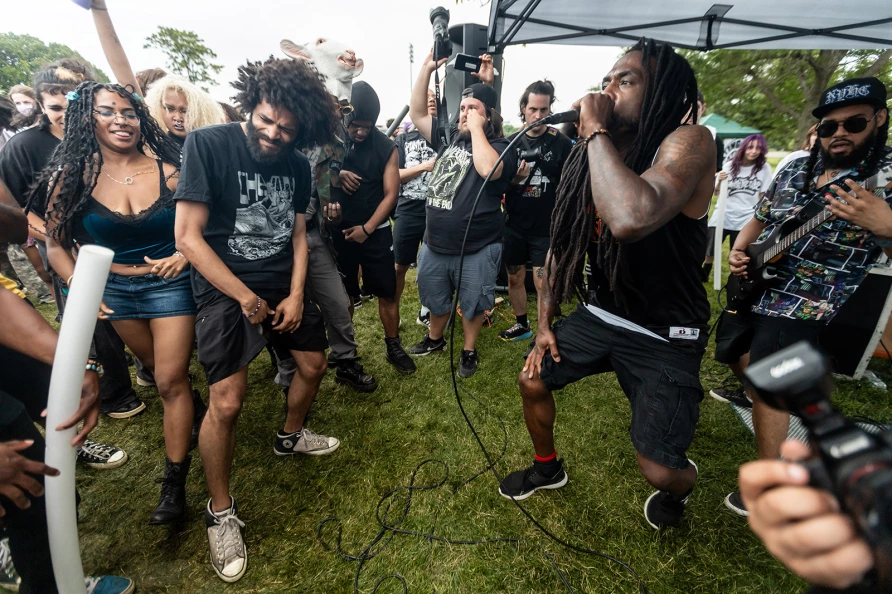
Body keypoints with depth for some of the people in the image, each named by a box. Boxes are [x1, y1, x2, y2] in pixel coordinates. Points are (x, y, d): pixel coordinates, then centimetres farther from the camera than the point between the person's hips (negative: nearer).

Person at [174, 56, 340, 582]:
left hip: (284, 284, 6)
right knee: (227, 402, -11)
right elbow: (188, 235, -16)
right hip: (225, 287, -5)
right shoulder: (208, 145, -13)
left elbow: (298, 234, 8)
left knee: (314, 364, 13)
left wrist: (296, 295, -4)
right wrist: (245, 298, -16)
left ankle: (291, 435, 44)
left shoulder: (297, 164, 3)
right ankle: (221, 513, 13)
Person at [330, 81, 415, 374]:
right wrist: (336, 174, -21)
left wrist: (367, 228, -13)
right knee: (342, 293, 12)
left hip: (375, 232, -1)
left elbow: (390, 193, -6)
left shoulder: (386, 147, -5)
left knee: (387, 293, 3)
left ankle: (394, 347, 20)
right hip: (338, 230, 1)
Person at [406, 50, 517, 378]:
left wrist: (476, 128, -20)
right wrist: (427, 69, 1)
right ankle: (434, 338, 47)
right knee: (435, 299, 23)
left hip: (476, 249, -5)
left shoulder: (499, 146, -10)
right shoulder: (450, 137, 7)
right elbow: (417, 113, 10)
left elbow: (488, 170, -32)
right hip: (434, 244, 6)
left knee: (472, 304, 13)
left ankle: (469, 351, 35)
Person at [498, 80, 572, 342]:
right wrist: (514, 180, -15)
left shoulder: (562, 143, -5)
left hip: (546, 227, -3)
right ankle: (522, 325, 33)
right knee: (514, 278, 14)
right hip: (514, 225, 4)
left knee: (543, 284, -2)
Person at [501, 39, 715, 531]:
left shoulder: (688, 142, -22)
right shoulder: (589, 156, -2)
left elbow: (631, 219, -44)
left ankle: (681, 483, 38)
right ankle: (548, 468, 41)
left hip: (665, 336, -5)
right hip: (600, 315, 6)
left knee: (659, 470, -5)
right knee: (532, 380, 9)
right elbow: (564, 242, 7)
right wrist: (544, 322, 4)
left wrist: (596, 131, -29)